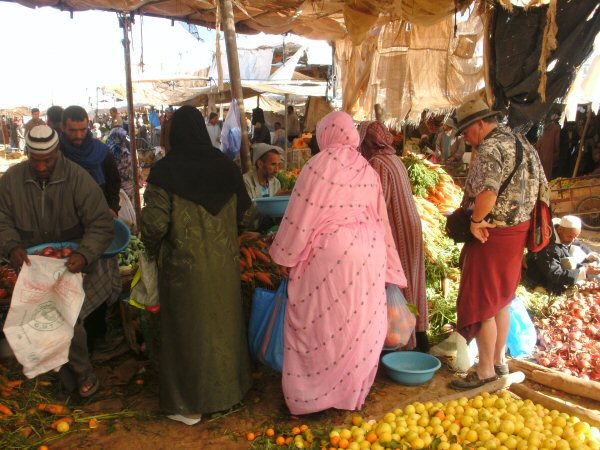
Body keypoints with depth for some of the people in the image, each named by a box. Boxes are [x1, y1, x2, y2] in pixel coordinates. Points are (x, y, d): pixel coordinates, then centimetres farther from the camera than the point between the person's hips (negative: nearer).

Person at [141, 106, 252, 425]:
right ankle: (228, 386, 37)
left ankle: (189, 405, 25)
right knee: (222, 321, 20)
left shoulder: (165, 171, -14)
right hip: (224, 262, 4)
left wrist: (153, 250, 2)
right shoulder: (225, 166, -4)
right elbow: (245, 212, 2)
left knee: (188, 327, 10)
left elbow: (155, 223, -19)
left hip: (184, 264, -3)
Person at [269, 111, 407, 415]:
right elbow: (380, 218, 11)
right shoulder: (367, 170, 7)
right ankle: (353, 391, 29)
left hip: (330, 253, -6)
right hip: (368, 253, 6)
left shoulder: (319, 165, -10)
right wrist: (386, 264, 18)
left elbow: (301, 215, -9)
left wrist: (286, 256, 2)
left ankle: (312, 397, 17)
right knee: (359, 322, 14)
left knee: (321, 324, 6)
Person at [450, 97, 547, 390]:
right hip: (518, 232, 10)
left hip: (493, 235, -10)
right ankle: (499, 361, 32)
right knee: (501, 301, 20)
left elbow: (488, 192, -34)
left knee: (480, 303, 1)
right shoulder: (521, 143, 13)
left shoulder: (490, 148, -18)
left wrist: (476, 220, -20)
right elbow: (542, 189, 17)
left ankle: (486, 371, 12)